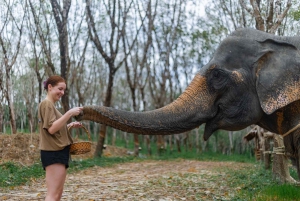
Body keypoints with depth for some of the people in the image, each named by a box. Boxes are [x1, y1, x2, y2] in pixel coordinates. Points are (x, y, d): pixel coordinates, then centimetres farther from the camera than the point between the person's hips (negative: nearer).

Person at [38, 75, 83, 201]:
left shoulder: (51, 105, 21)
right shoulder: (46, 104, -10)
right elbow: (51, 128, -21)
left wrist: (70, 126, 9)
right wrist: (70, 113, -22)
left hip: (58, 152, 11)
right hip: (53, 153, -11)